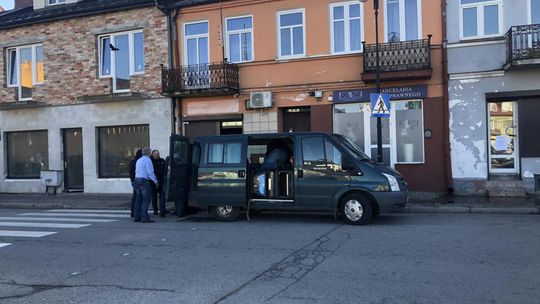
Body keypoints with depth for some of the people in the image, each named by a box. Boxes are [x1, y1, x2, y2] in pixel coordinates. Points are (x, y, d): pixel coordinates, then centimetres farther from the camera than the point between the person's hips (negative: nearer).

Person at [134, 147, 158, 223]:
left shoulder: (138, 160, 18)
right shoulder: (147, 160, -9)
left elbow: (136, 172, 18)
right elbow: (150, 172, -16)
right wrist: (155, 181, -12)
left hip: (137, 180, 9)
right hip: (145, 181, -9)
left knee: (139, 199, 10)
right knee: (146, 200, -8)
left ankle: (136, 217, 10)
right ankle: (144, 217, -12)